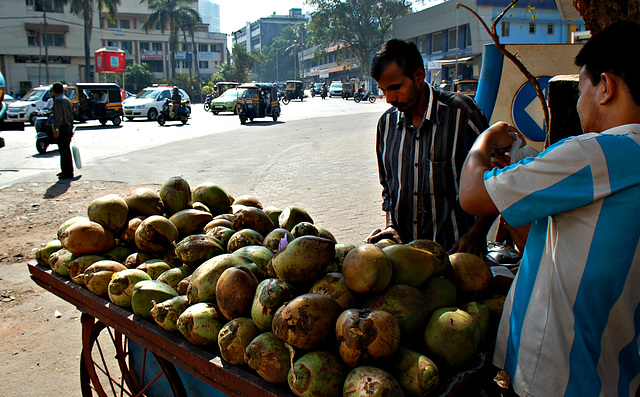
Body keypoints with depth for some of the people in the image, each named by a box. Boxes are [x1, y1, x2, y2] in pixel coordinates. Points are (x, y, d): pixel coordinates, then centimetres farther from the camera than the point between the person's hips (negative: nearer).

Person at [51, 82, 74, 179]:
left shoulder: (58, 100, -10)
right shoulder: (67, 100, 18)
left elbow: (58, 116, -21)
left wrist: (56, 128, -26)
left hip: (62, 128, -9)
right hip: (68, 127, 9)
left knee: (64, 151, -7)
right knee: (65, 150, 16)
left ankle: (68, 172, -6)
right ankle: (65, 170, 25)